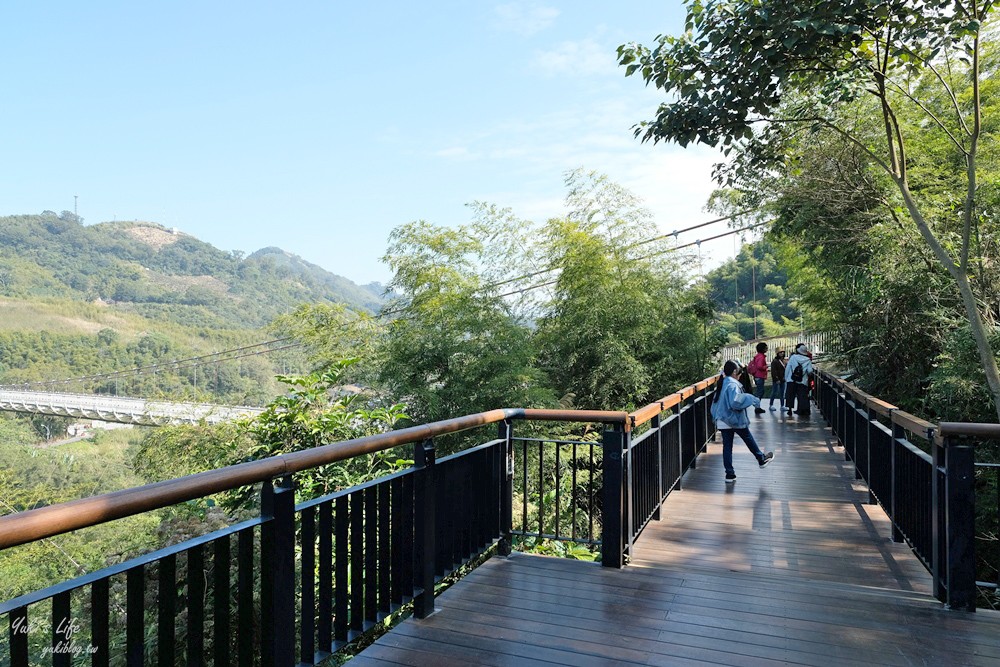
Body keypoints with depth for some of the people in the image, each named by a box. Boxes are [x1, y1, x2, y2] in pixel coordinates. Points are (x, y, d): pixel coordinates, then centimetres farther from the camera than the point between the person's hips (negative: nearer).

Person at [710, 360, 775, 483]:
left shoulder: (721, 384, 8)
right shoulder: (733, 384, -18)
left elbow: (716, 402, 14)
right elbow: (735, 401, -32)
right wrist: (751, 399, -20)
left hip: (722, 421, 7)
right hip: (735, 419, -7)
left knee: (727, 446, 7)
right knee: (749, 440, 17)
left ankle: (730, 474, 8)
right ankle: (762, 459, 38)